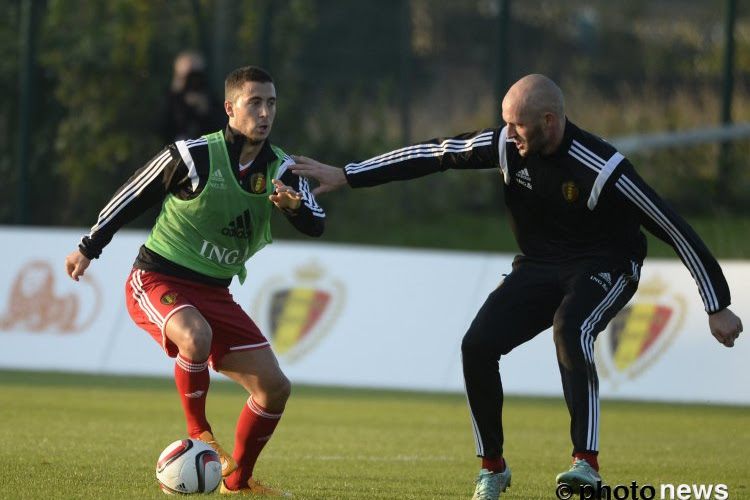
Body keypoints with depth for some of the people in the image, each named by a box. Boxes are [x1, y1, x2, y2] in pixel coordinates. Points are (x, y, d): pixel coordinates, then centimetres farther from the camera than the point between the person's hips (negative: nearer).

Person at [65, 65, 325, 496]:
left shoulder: (279, 169, 0)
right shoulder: (193, 155, -14)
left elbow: (316, 225, -10)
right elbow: (132, 196, -3)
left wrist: (295, 205, -34)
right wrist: (88, 249, 4)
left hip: (214, 293, 6)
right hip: (156, 280, -6)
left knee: (275, 387, -1)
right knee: (196, 336, -38)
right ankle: (198, 432, -15)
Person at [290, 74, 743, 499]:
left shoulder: (602, 168, -27)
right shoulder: (507, 145, -12)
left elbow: (674, 229, -22)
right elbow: (431, 156, -1)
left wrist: (718, 307, -19)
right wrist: (345, 176, 0)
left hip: (604, 268, -5)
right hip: (539, 268, 5)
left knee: (569, 328, -37)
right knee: (477, 345, -13)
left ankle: (587, 463, -38)